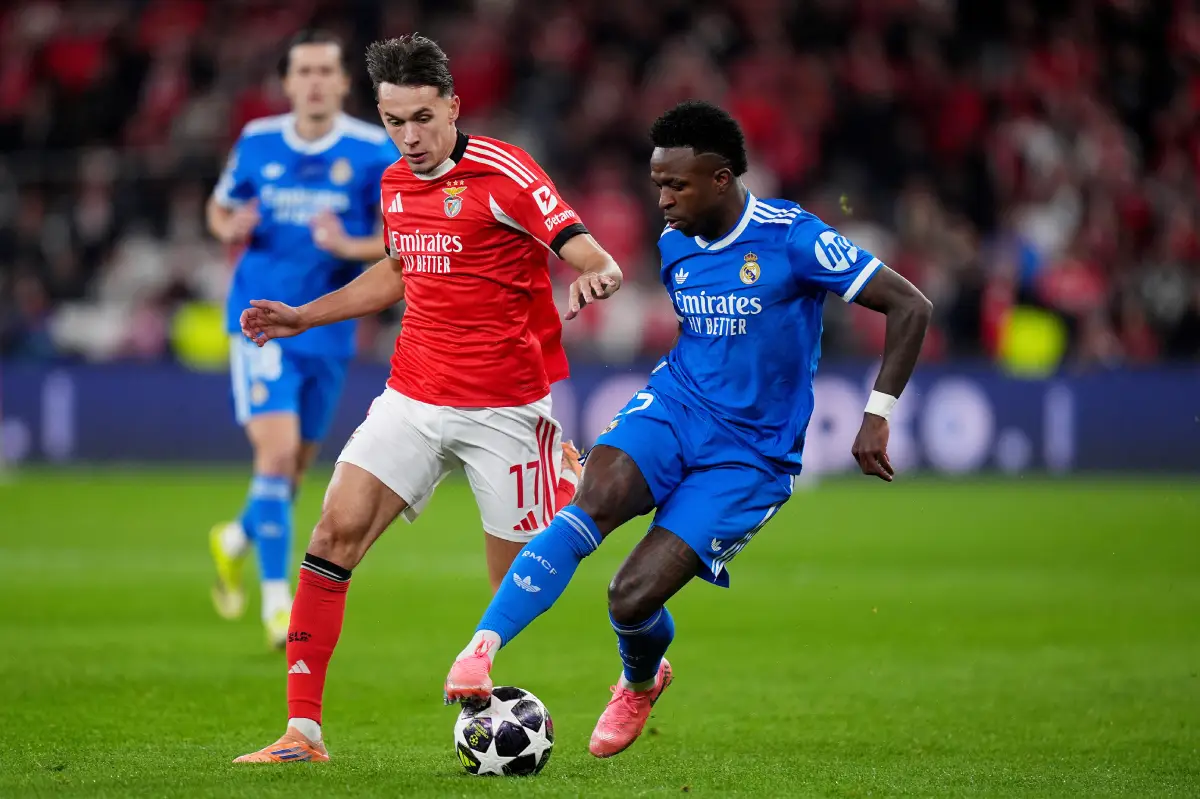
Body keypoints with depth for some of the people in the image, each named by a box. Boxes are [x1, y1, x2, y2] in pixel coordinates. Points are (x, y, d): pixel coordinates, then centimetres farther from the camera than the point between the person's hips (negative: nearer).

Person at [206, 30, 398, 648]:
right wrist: (232, 227, -10)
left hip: (329, 330, 2)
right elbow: (220, 209, 15)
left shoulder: (374, 151, -5)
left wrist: (350, 247, -24)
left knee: (295, 465, 14)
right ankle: (276, 600, -13)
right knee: (277, 450, -18)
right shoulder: (256, 142, 0)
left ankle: (235, 541, 45)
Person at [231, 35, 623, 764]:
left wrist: (595, 277, -42)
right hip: (414, 396, 6)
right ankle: (303, 729, -5)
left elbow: (593, 259, -19)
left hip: (505, 409, -5)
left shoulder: (503, 173, -13)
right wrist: (304, 317, 23)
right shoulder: (395, 184, 8)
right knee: (336, 532, -8)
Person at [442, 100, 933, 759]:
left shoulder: (791, 238, -14)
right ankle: (482, 648, -36)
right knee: (596, 500, -30)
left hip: (751, 454, -4)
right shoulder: (674, 246, 6)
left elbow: (910, 308, -14)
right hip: (674, 406, 4)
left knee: (631, 599, -14)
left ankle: (640, 684, 22)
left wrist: (877, 417, -18)